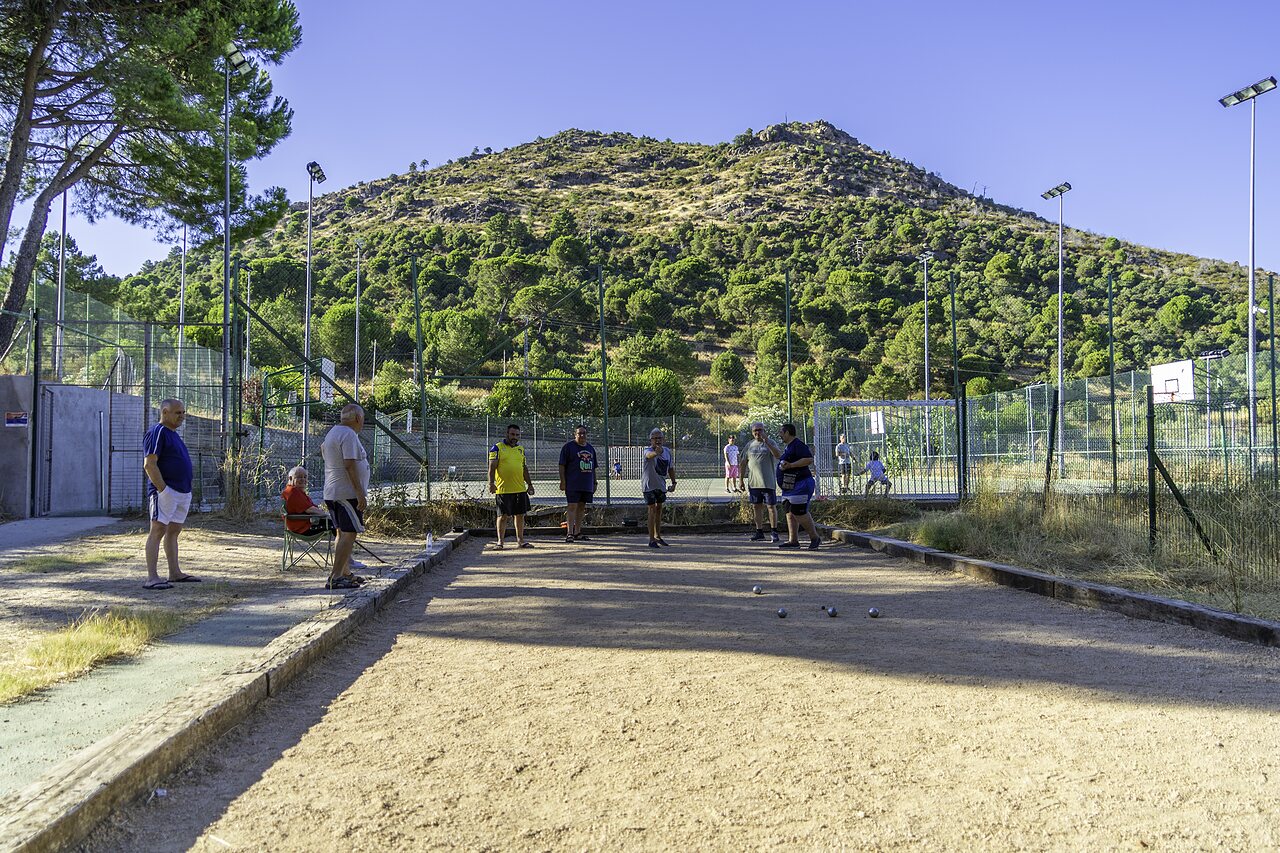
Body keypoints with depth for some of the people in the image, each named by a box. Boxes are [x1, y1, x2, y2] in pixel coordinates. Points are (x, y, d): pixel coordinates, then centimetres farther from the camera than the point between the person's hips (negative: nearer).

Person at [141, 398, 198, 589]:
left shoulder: (173, 434, 19)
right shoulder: (157, 433, -10)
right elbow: (149, 464, -18)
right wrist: (163, 489, -22)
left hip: (183, 493, 10)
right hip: (166, 493, -10)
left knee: (173, 532, 14)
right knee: (157, 531, -10)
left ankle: (175, 573, 20)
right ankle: (152, 577, -11)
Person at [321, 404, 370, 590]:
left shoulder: (331, 432, 17)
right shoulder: (349, 435, -15)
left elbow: (322, 451, 32)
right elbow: (350, 465, -22)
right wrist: (360, 493, -23)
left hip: (332, 494, 11)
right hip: (348, 493, -11)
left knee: (343, 534, 16)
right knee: (349, 534, -10)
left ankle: (345, 573, 22)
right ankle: (334, 577, -13)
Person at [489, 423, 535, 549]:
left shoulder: (521, 449, 15)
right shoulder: (497, 448, -2)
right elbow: (492, 467, -7)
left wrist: (530, 484, 17)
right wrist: (491, 483, -18)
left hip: (520, 488, 5)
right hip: (503, 489, -5)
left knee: (520, 515, 8)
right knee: (503, 515, 0)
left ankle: (520, 540, 16)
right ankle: (500, 541, 8)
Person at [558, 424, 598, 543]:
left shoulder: (590, 448, 17)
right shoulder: (568, 446, -2)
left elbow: (593, 468, 22)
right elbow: (562, 465, -6)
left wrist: (594, 483, 18)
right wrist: (562, 481, -13)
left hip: (587, 485, 6)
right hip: (572, 485, -6)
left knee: (581, 507, 9)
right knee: (572, 507, -10)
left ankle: (577, 533, 16)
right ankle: (569, 533, -10)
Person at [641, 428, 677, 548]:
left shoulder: (667, 452, 1)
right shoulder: (648, 450, -19)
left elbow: (671, 468, 14)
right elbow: (649, 455, -45)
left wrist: (673, 482, 10)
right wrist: (656, 452, -67)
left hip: (661, 485, 6)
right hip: (649, 485, -6)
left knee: (659, 509, 16)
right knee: (652, 509, -9)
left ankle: (658, 536, 29)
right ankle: (651, 540, -7)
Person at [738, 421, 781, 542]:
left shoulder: (770, 443, 1)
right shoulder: (749, 445, 11)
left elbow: (778, 455, -17)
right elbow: (744, 463, 14)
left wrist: (766, 442, -22)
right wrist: (741, 479, 10)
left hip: (768, 481, -3)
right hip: (753, 482, 4)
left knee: (771, 506, 0)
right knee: (756, 507, 6)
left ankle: (774, 532, 7)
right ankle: (759, 532, 13)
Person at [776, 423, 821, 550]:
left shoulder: (798, 445, -14)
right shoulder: (789, 446, 17)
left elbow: (809, 459, -23)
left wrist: (790, 465, -24)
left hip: (800, 484, -11)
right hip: (790, 487, 11)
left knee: (799, 513, -12)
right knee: (790, 513, 7)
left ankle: (814, 537, 0)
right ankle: (793, 540, 8)